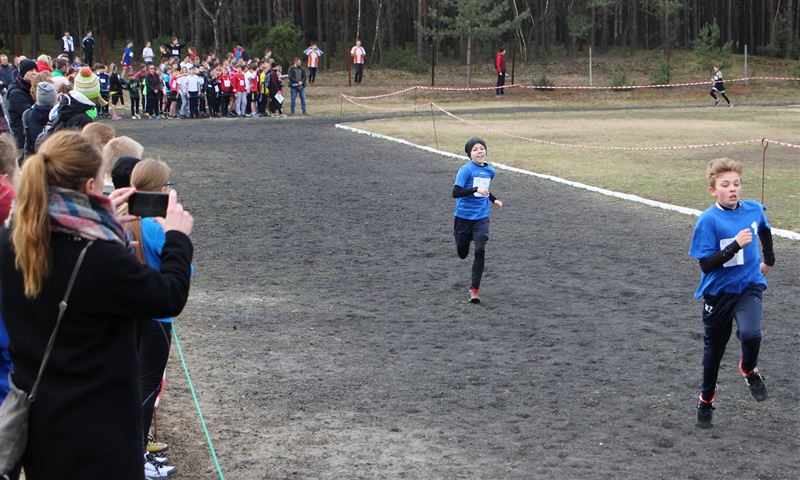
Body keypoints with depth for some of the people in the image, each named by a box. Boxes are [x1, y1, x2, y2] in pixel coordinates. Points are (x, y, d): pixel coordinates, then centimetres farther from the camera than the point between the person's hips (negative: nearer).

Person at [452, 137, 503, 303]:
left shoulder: (490, 171, 5)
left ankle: (475, 289, -9)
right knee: (462, 254, 11)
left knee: (480, 251, -16)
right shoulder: (466, 170, -13)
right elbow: (456, 192, -22)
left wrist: (493, 199, 12)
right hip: (463, 216, -3)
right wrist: (476, 190, -31)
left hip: (481, 217, 3)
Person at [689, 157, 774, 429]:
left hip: (749, 286, 1)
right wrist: (736, 245, -30)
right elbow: (705, 264, -21)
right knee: (713, 348, 14)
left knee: (750, 333, -26)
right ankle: (706, 399, 38)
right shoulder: (708, 220, -17)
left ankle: (749, 370, 8)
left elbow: (765, 230, 20)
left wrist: (769, 260, 29)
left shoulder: (754, 210, -5)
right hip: (718, 292, -1)